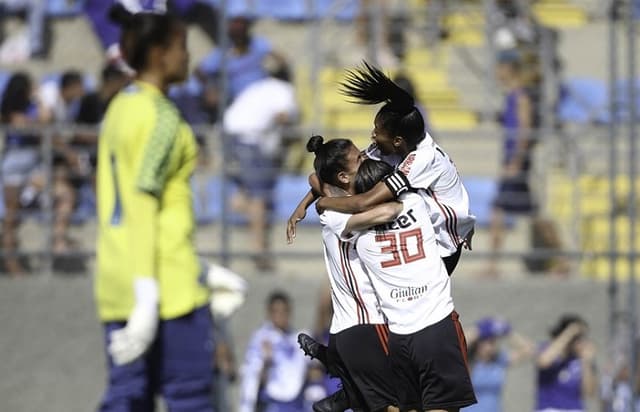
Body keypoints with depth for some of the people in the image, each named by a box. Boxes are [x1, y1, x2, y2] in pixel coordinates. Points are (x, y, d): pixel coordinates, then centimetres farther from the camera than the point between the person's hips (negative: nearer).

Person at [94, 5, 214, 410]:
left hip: (117, 281, 8)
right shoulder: (160, 117, -12)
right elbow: (143, 208, -18)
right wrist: (147, 298, -21)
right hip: (166, 282, -8)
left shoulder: (120, 108, 16)